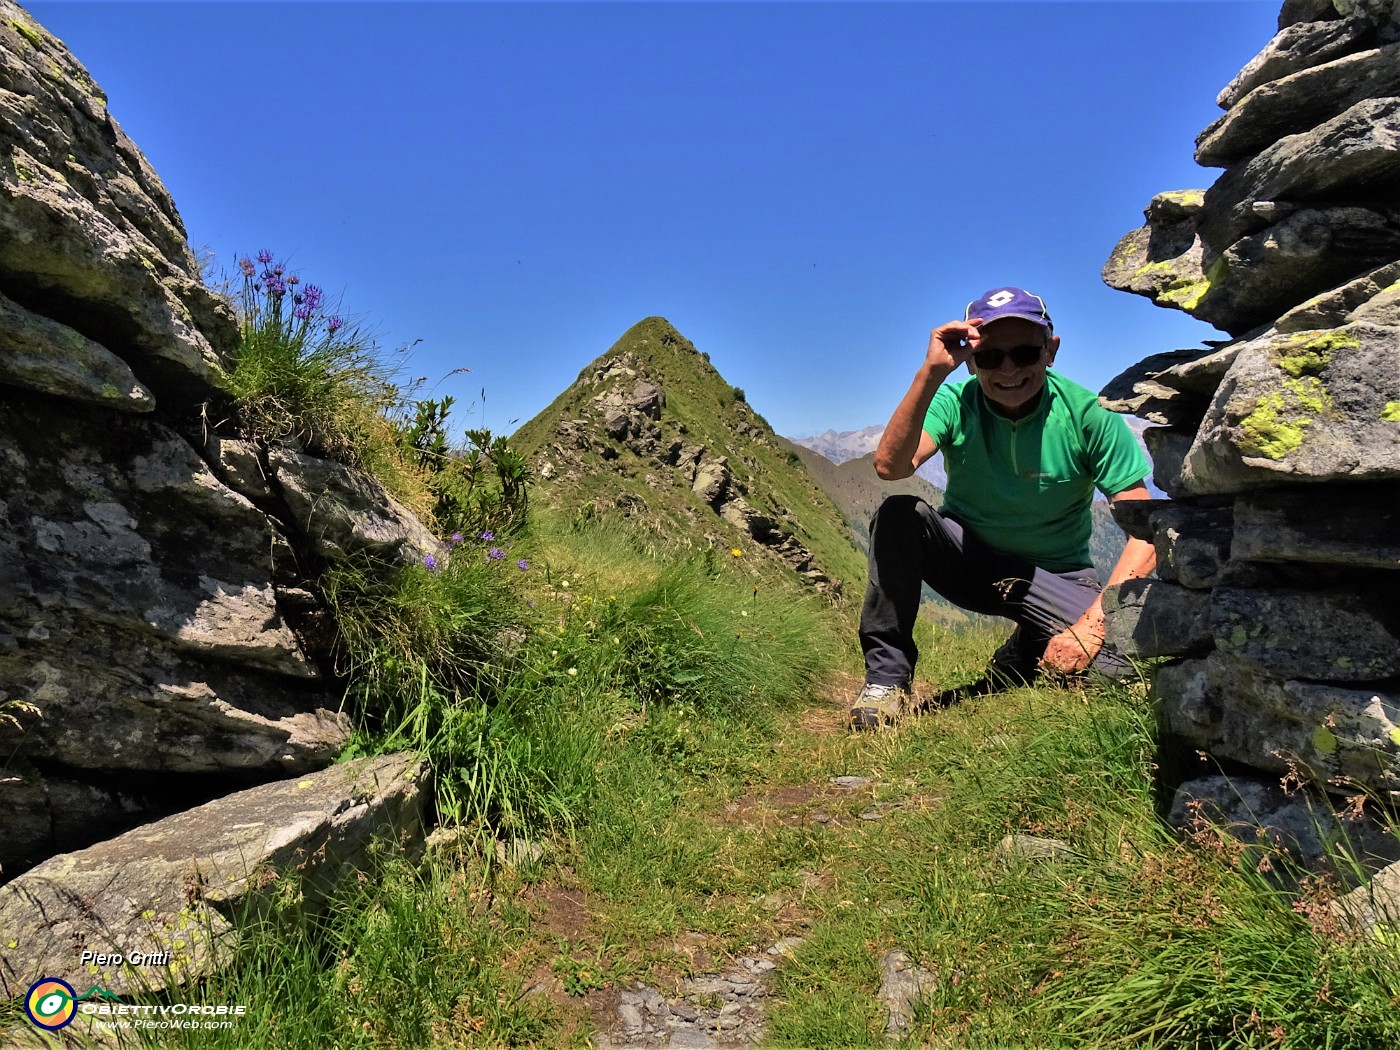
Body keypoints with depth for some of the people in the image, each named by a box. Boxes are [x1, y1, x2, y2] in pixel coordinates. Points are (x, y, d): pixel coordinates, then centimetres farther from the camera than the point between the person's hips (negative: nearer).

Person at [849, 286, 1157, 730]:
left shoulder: (1088, 414, -17)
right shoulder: (956, 401, -14)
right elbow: (890, 465, -33)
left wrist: (1093, 622, -30)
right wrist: (931, 371, -41)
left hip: (1054, 578, 0)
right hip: (968, 559, 0)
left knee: (1125, 656, -28)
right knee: (898, 514, -29)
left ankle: (1004, 679, 6)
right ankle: (886, 675, -13)